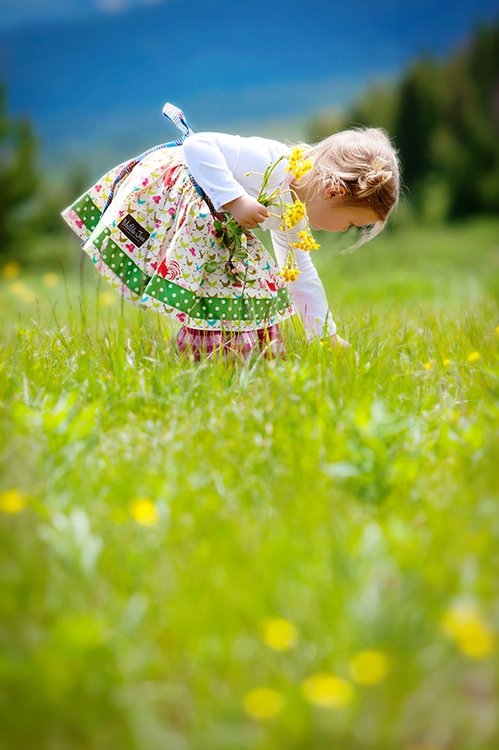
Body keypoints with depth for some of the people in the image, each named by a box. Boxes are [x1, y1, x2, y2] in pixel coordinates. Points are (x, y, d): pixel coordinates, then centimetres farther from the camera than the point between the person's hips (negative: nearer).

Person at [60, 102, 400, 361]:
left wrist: (327, 334, 14)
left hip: (215, 224, 9)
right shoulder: (270, 162, -30)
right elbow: (197, 146, -32)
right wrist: (235, 200, -37)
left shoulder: (294, 219, 0)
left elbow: (300, 273, 14)